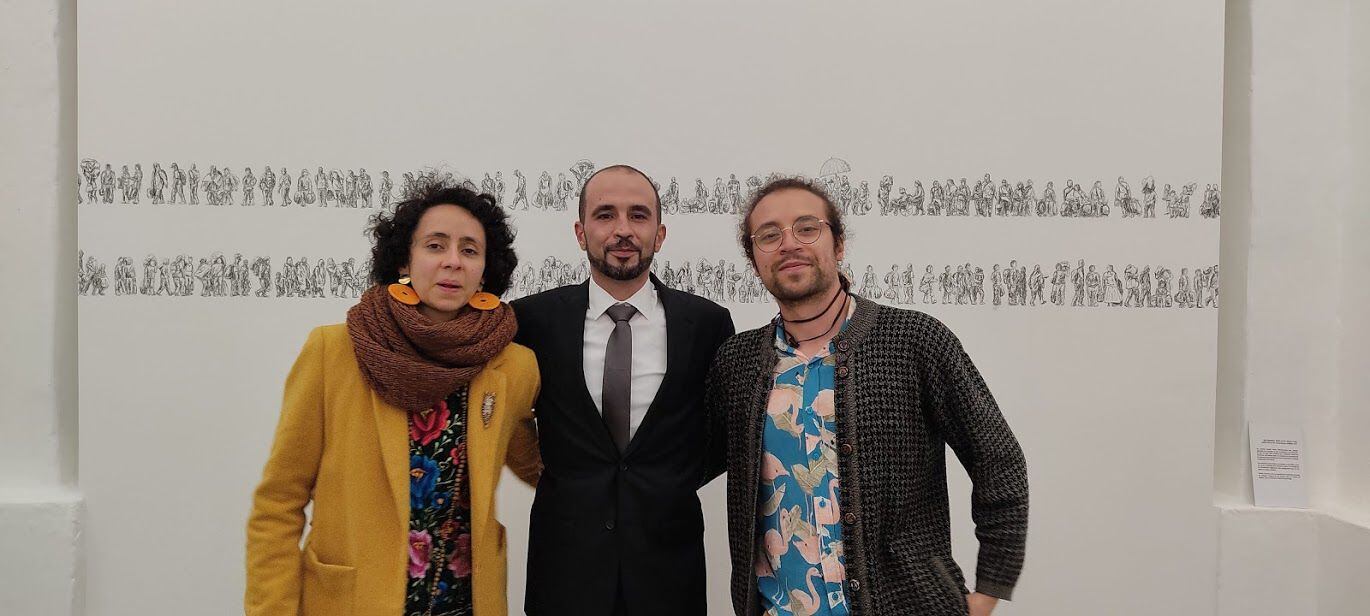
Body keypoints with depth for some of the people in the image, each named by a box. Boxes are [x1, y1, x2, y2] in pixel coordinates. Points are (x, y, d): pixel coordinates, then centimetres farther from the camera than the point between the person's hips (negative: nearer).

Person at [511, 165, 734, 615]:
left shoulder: (708, 322, -3)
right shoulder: (534, 319, -4)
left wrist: (679, 481, 0)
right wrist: (555, 471, 0)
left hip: (668, 565, 0)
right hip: (566, 565, 0)